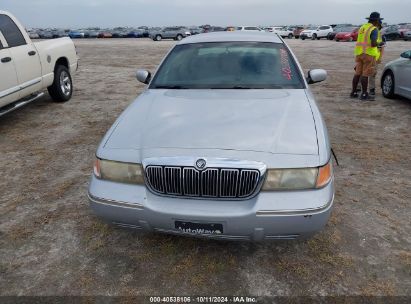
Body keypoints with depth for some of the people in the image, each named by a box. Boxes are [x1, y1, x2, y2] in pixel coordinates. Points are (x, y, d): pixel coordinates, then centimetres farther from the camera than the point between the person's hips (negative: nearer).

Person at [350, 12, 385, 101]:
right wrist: (378, 44, 0)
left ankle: (353, 93, 13)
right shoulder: (374, 29, -11)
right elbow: (373, 43, -21)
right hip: (369, 53, -7)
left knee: (358, 73, 11)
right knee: (365, 74, -6)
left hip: (359, 52, 7)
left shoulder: (362, 27, 13)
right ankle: (364, 94, -2)